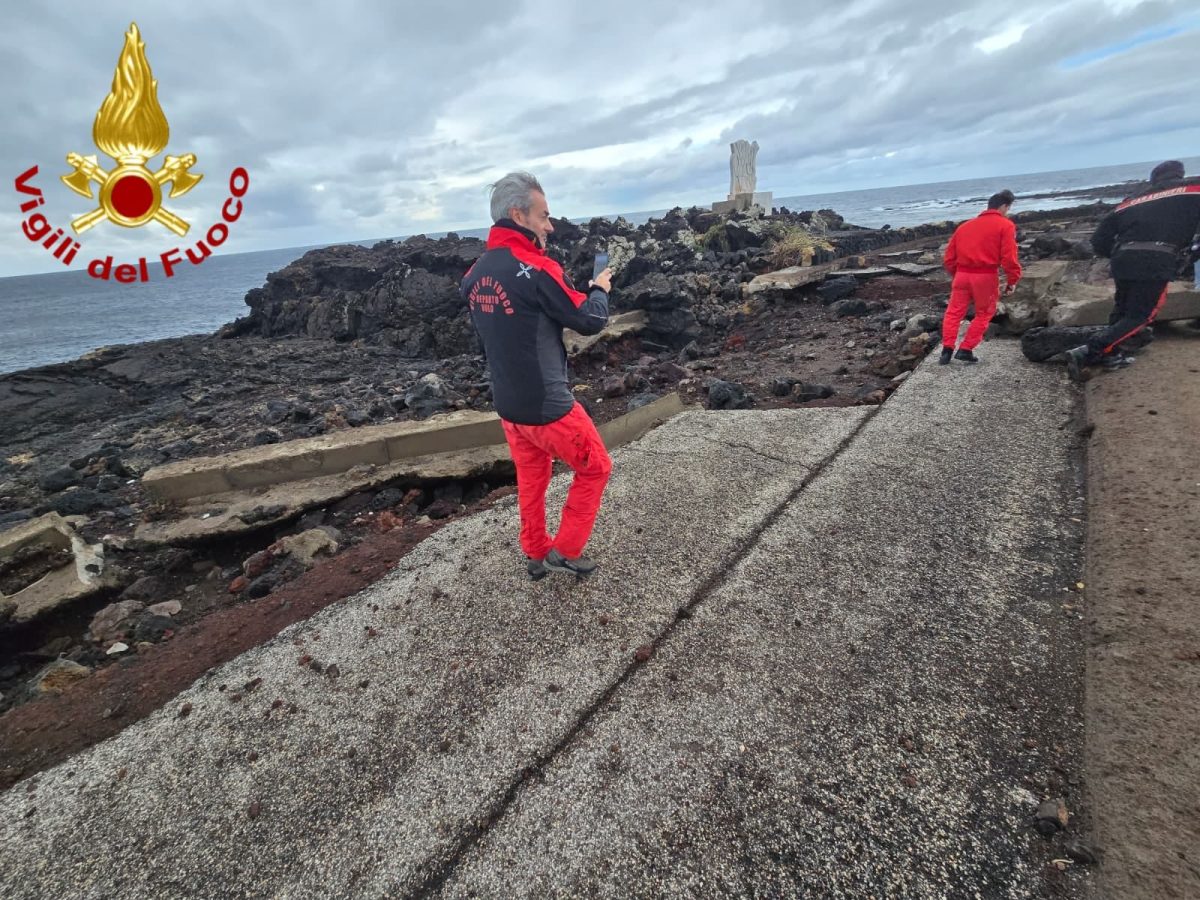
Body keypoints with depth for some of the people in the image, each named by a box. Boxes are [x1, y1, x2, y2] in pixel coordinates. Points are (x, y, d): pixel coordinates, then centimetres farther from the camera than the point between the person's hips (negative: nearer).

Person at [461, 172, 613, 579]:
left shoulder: (475, 275, 3)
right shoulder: (535, 269, -21)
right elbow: (590, 320, -14)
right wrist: (600, 289, 6)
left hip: (507, 404, 8)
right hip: (547, 405, -7)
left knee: (531, 478, 22)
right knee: (595, 467, 13)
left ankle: (536, 554, 36)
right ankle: (565, 550, 20)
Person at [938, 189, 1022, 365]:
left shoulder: (965, 226, 17)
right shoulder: (1005, 225, 2)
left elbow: (949, 259, 13)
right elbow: (1009, 257, -8)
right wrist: (1012, 280, 2)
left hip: (962, 274, 3)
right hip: (986, 276, -3)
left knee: (954, 312, 9)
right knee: (984, 314, 12)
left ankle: (947, 349, -2)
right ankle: (965, 350, 7)